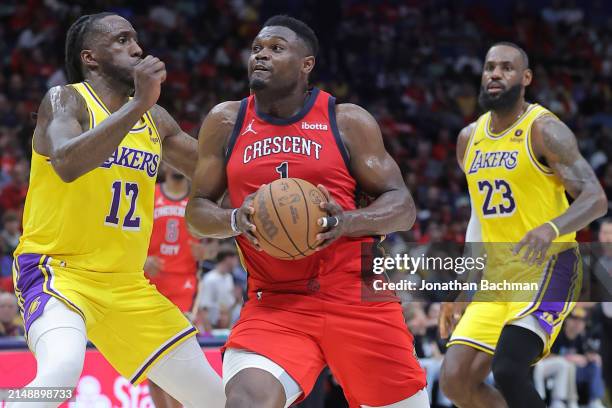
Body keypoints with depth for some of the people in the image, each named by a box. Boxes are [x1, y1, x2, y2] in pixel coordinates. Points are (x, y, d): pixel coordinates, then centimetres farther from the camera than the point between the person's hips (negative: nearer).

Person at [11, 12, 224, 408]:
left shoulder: (156, 120, 10)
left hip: (126, 283, 7)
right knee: (61, 370, -37)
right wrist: (139, 103, -31)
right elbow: (67, 164, -31)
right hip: (57, 268, -7)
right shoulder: (66, 100, -9)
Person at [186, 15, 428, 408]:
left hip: (357, 294, 0)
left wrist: (348, 221, -20)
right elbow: (197, 209, 10)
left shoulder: (348, 121, 1)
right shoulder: (226, 122, 6)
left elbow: (402, 206, 1)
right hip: (274, 303, 1)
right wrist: (235, 220, -13)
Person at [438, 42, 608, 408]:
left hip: (549, 268, -7)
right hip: (497, 277, 7)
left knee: (508, 369, -26)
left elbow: (595, 199, -16)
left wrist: (550, 229, -36)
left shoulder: (544, 130, -9)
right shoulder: (470, 138, 12)